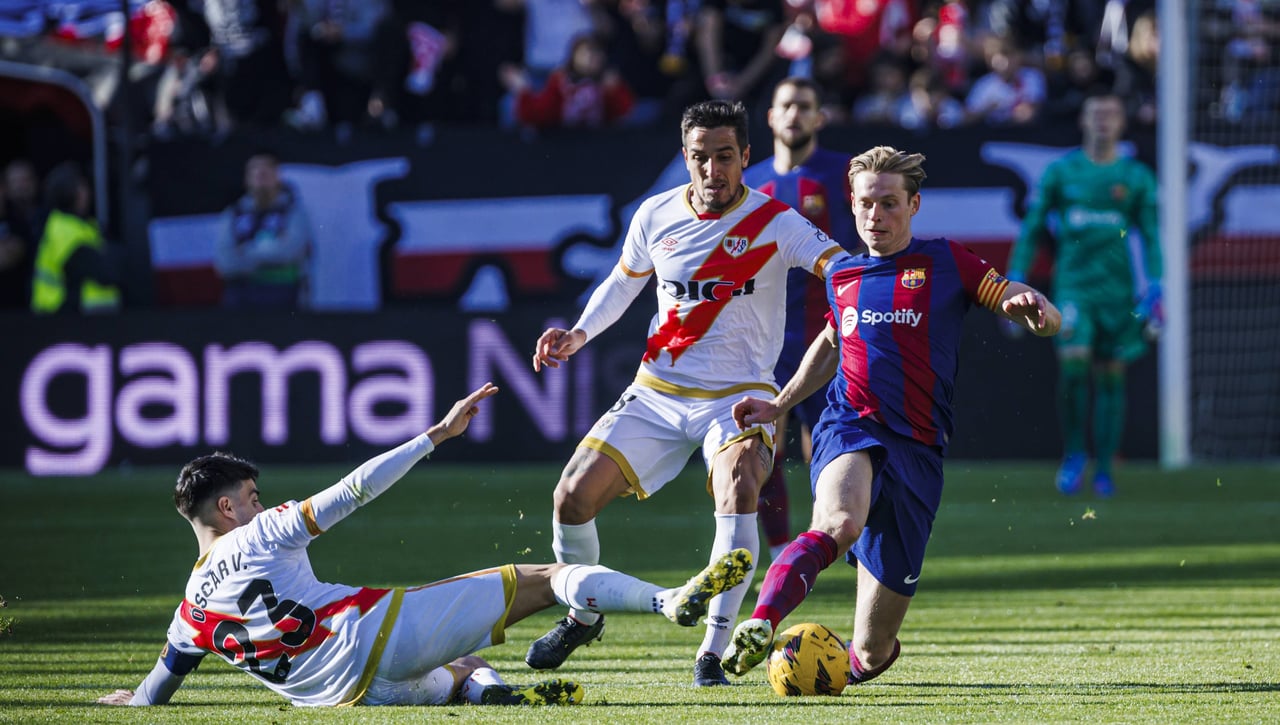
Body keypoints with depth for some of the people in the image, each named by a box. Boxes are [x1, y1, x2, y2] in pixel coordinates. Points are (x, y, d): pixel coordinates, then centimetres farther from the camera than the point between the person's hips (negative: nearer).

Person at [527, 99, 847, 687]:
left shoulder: (775, 224, -11)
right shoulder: (656, 215, 1)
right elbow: (623, 282, 18)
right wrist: (578, 334, 5)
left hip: (738, 395, -4)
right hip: (657, 391, 4)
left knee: (737, 491, -33)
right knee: (573, 497, -5)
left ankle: (713, 652, -24)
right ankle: (583, 616, 24)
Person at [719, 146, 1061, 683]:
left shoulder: (944, 263, 8)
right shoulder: (842, 276, 17)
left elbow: (1047, 319, 4)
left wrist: (1029, 306, -20)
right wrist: (778, 405, 27)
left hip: (917, 452, 0)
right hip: (850, 433, 0)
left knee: (872, 651, -1)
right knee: (839, 523, -40)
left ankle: (863, 657, 33)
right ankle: (760, 625, -54)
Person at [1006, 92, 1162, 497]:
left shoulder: (1136, 178, 6)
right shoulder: (1060, 172, 6)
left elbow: (1151, 236, 7)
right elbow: (1032, 228, 9)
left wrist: (1153, 289, -3)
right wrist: (1016, 278, 3)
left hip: (1118, 290, 1)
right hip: (1073, 284, -1)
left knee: (1110, 377, 2)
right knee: (1073, 362, -19)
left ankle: (1103, 469, 11)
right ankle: (1074, 454, -3)